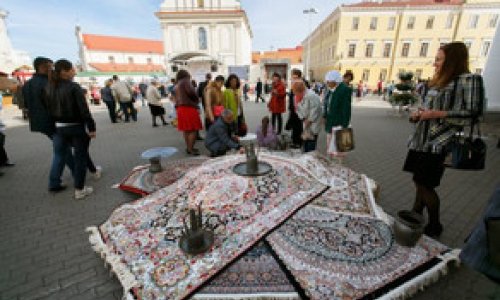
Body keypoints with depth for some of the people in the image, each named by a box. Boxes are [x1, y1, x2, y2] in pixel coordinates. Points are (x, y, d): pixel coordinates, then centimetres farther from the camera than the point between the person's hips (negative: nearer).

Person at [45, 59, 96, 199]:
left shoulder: (49, 88, 5)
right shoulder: (74, 87, -15)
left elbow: (49, 108, 9)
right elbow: (84, 109, -20)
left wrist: (56, 123, 17)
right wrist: (91, 127, -16)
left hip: (59, 127, 7)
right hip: (77, 127, -6)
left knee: (59, 155, 22)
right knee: (80, 158, 3)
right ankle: (79, 190, 9)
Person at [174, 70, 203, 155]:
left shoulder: (177, 85, 22)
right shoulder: (185, 81, -4)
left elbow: (176, 97, 19)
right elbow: (191, 92, -15)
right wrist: (197, 99, 1)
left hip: (180, 108, 9)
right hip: (188, 107, -9)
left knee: (186, 129, 13)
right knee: (193, 129, -7)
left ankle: (188, 147, 20)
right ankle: (190, 149, -8)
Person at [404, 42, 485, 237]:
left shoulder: (469, 80, -6)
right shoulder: (438, 82, 17)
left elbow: (472, 114, -13)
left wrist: (438, 114, -18)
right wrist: (418, 114, 7)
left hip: (438, 144, -8)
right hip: (422, 141, 8)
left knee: (424, 184, -3)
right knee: (420, 183, 13)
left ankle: (434, 226, 18)